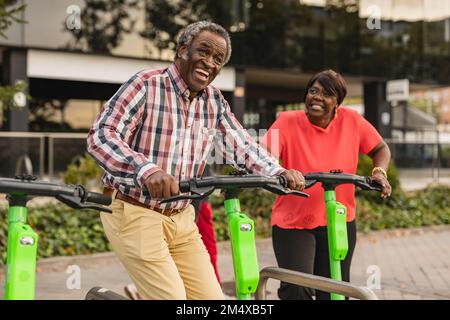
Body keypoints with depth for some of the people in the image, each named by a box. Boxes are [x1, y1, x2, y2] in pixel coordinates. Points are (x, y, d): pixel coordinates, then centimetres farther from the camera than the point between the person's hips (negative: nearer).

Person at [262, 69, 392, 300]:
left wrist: (379, 172, -10)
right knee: (297, 291, -16)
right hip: (292, 223, -3)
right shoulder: (288, 122, -11)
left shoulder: (351, 121, -5)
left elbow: (380, 149, 9)